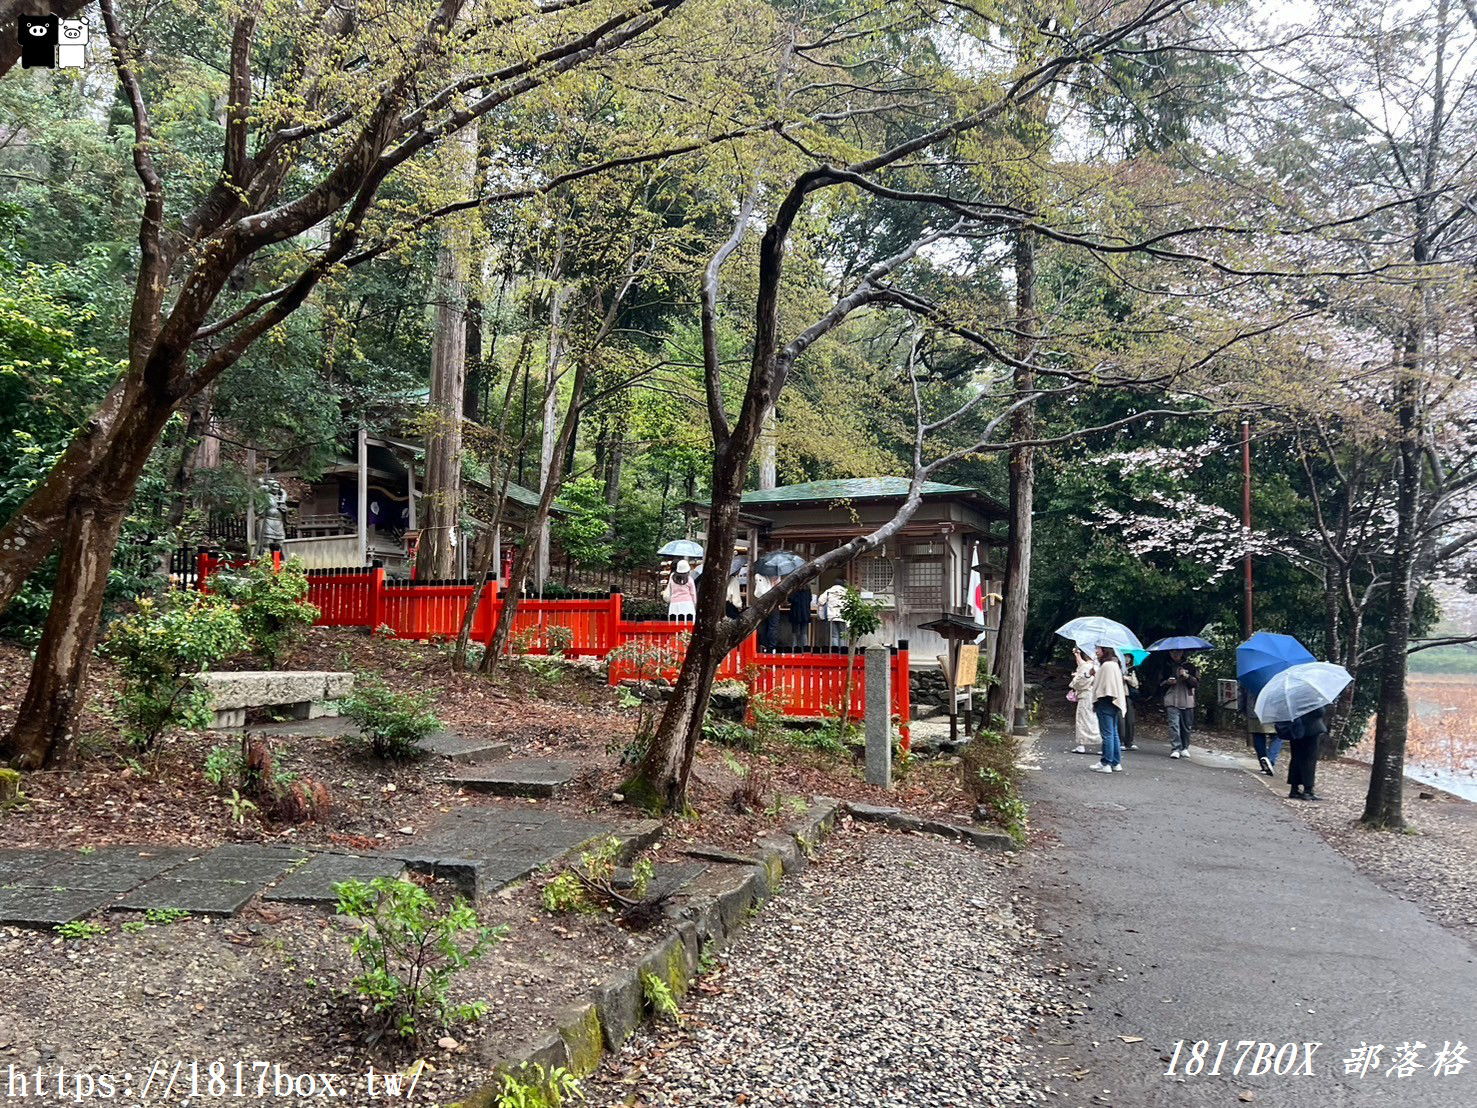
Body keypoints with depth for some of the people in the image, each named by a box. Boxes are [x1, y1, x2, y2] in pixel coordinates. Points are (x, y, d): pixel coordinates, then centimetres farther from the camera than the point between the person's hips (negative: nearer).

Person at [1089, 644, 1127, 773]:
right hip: (1113, 703, 10)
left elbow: (1105, 686, -17)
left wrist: (1096, 701, -13)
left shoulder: (1106, 665, -15)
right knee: (1113, 733, 13)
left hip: (1105, 703, -10)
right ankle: (1116, 763, 16)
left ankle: (1106, 764, -4)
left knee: (1107, 734, -7)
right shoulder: (1114, 664, 17)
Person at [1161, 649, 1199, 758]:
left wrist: (1187, 676, -12)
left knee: (1186, 726, 6)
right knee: (1174, 724, -13)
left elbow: (1197, 682, 4)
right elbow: (1160, 684, 16)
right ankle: (1175, 749, -16)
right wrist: (1167, 682, -5)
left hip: (1187, 701, 1)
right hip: (1172, 701, -1)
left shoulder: (1190, 665, 8)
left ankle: (1184, 748, 20)